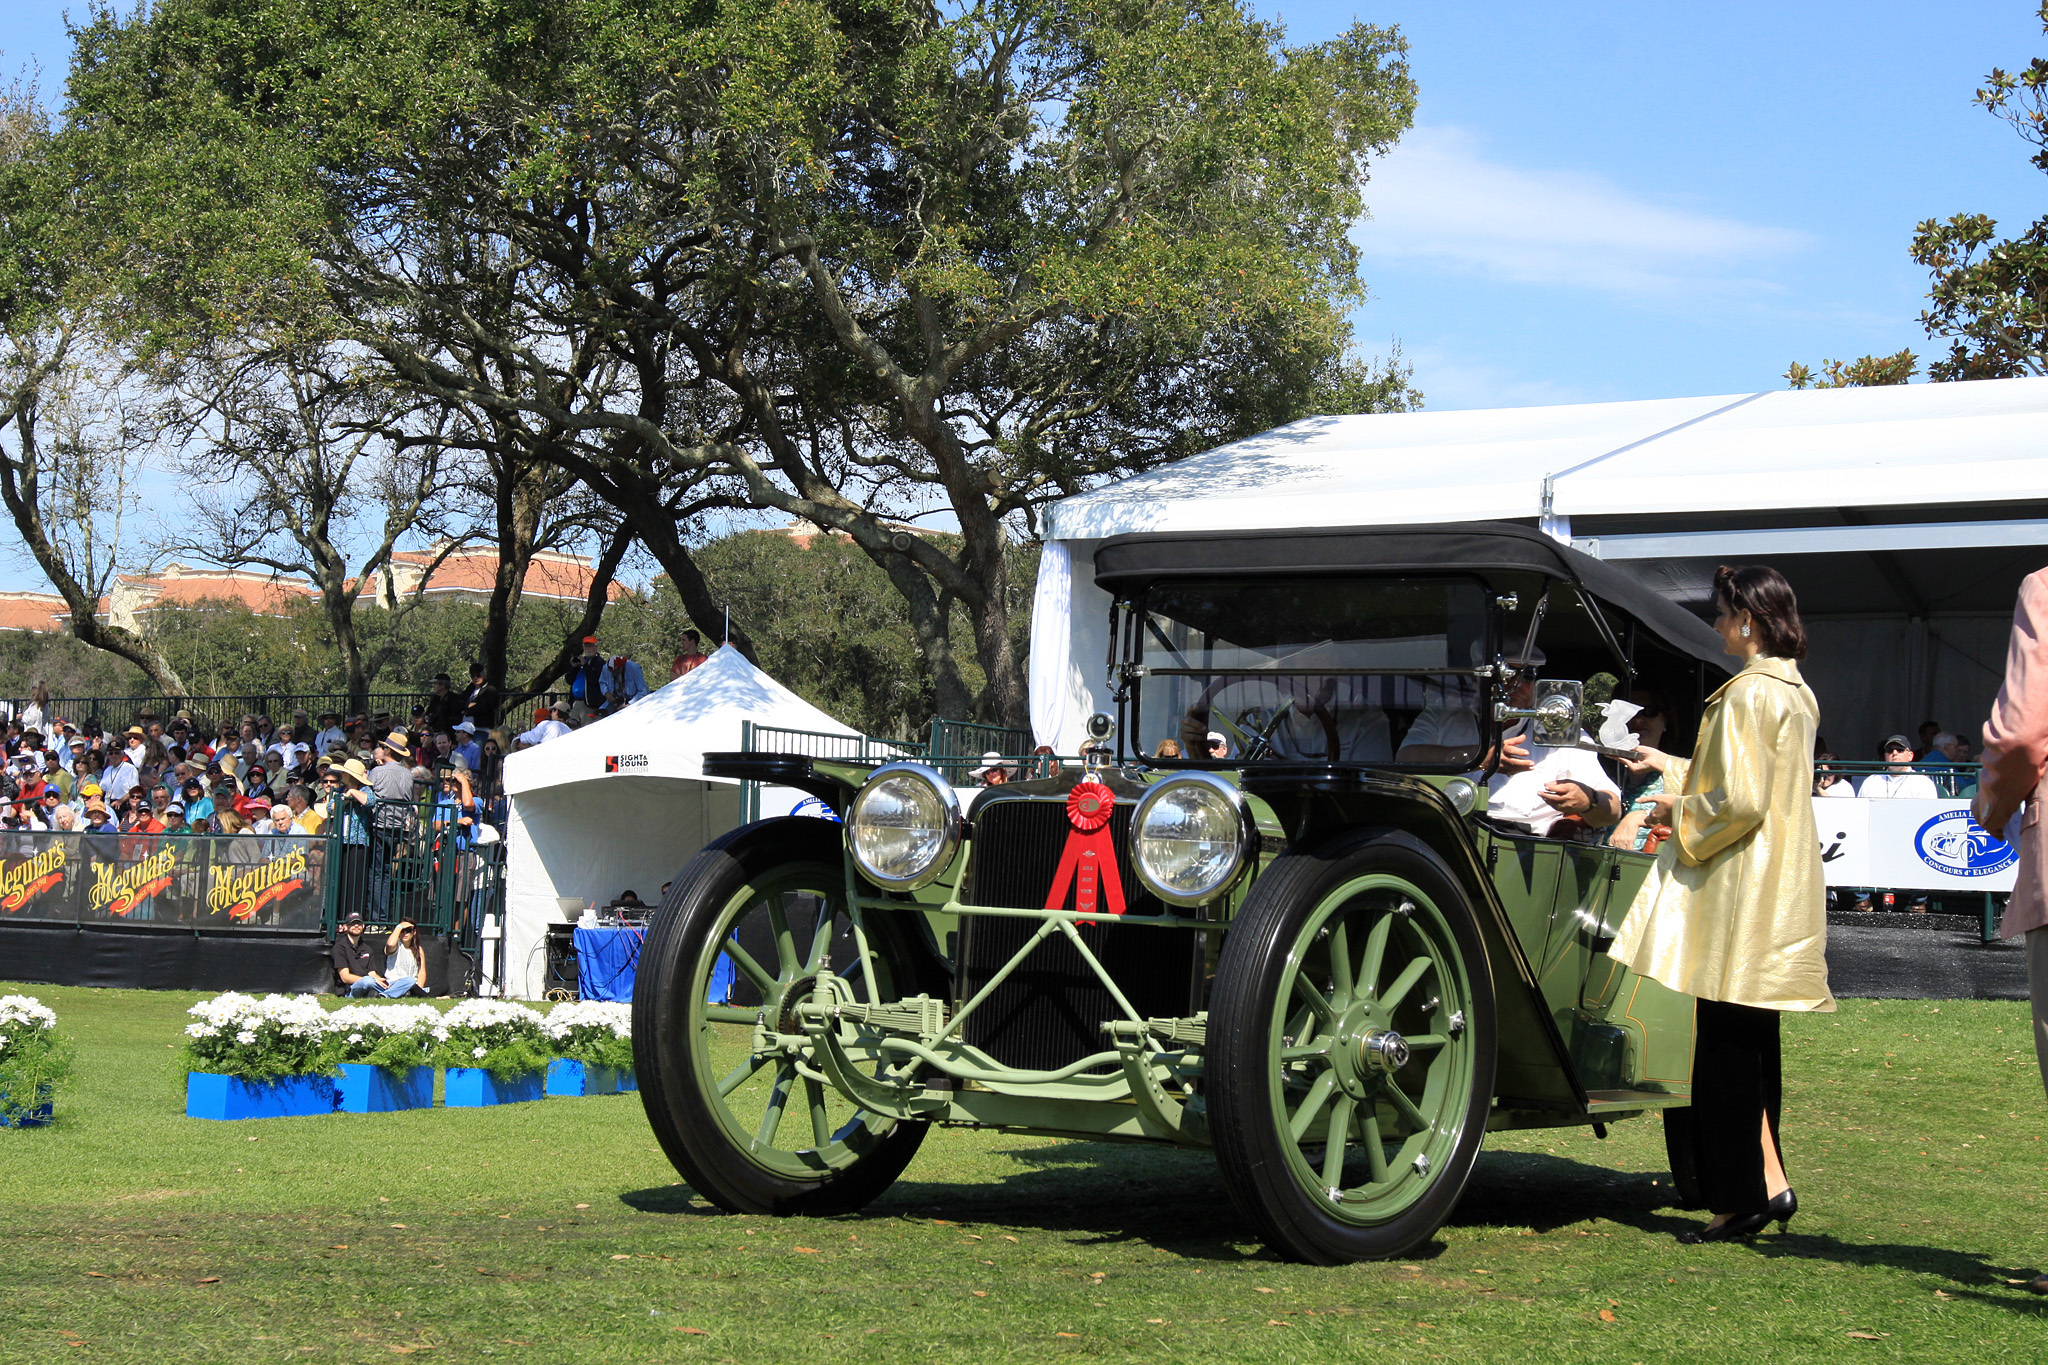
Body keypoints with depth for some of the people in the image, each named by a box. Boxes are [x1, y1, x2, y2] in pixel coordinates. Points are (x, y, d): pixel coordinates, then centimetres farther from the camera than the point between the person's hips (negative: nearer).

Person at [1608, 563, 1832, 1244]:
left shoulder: (1748, 693, -16)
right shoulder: (1795, 690, 14)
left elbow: (1740, 802, -22)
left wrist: (1678, 813, -5)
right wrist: (1675, 769, 28)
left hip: (1740, 892, -10)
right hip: (1781, 891, 10)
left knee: (1726, 1045, -4)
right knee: (1754, 1041, 15)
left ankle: (1741, 1198, -2)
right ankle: (1768, 1184, 17)